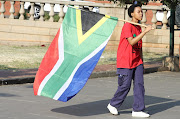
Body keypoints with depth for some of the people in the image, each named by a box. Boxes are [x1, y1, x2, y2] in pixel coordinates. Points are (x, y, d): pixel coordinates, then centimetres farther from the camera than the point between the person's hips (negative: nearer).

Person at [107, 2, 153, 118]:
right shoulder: (127, 26, -13)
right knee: (125, 86, -2)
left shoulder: (138, 28, 12)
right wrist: (145, 31, -27)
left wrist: (141, 62, 19)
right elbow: (132, 42, -26)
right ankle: (113, 105, 19)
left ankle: (138, 110, 1)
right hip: (125, 62, -7)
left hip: (137, 62, 7)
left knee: (139, 84, -1)